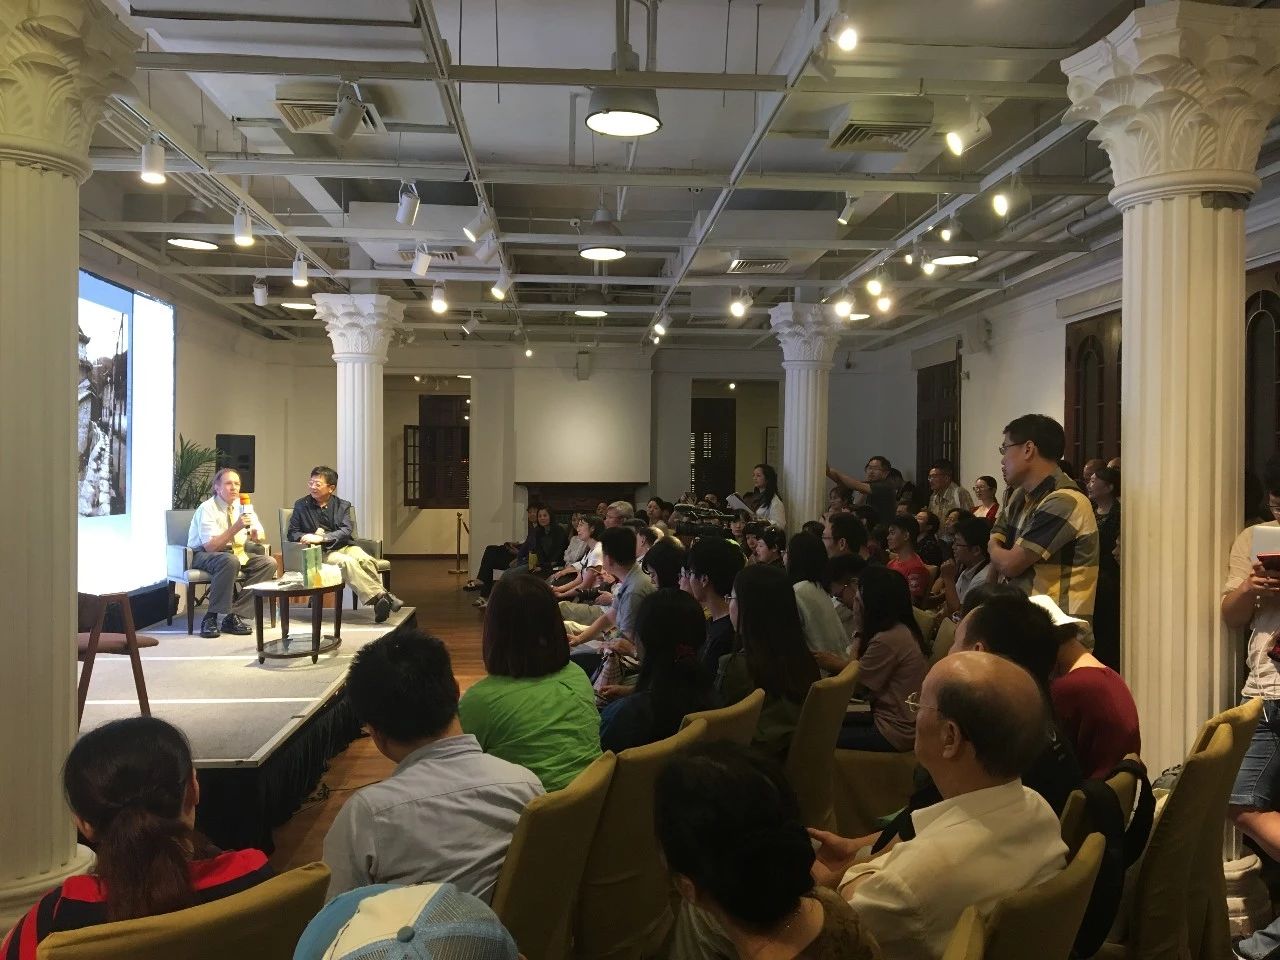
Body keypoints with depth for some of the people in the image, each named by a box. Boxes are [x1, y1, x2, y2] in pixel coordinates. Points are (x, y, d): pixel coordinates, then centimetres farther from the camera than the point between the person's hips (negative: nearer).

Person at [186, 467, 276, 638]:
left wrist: (256, 534, -18)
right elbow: (210, 546, -23)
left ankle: (234, 615, -21)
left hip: (236, 552, 7)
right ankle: (211, 617, -29)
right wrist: (235, 528, -32)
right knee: (230, 561, -39)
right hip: (203, 555, -7)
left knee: (269, 563, -18)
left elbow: (261, 536, 8)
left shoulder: (242, 505, 3)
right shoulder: (207, 509, -15)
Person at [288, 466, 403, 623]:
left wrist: (321, 537, -18)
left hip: (344, 546, 2)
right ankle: (379, 597, -40)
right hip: (322, 552, -2)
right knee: (347, 562, -34)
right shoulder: (301, 506, 12)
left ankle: (381, 598, -35)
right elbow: (292, 533, 11)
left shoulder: (343, 505, 11)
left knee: (366, 560, -31)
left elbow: (346, 531, -4)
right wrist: (305, 537, -12)